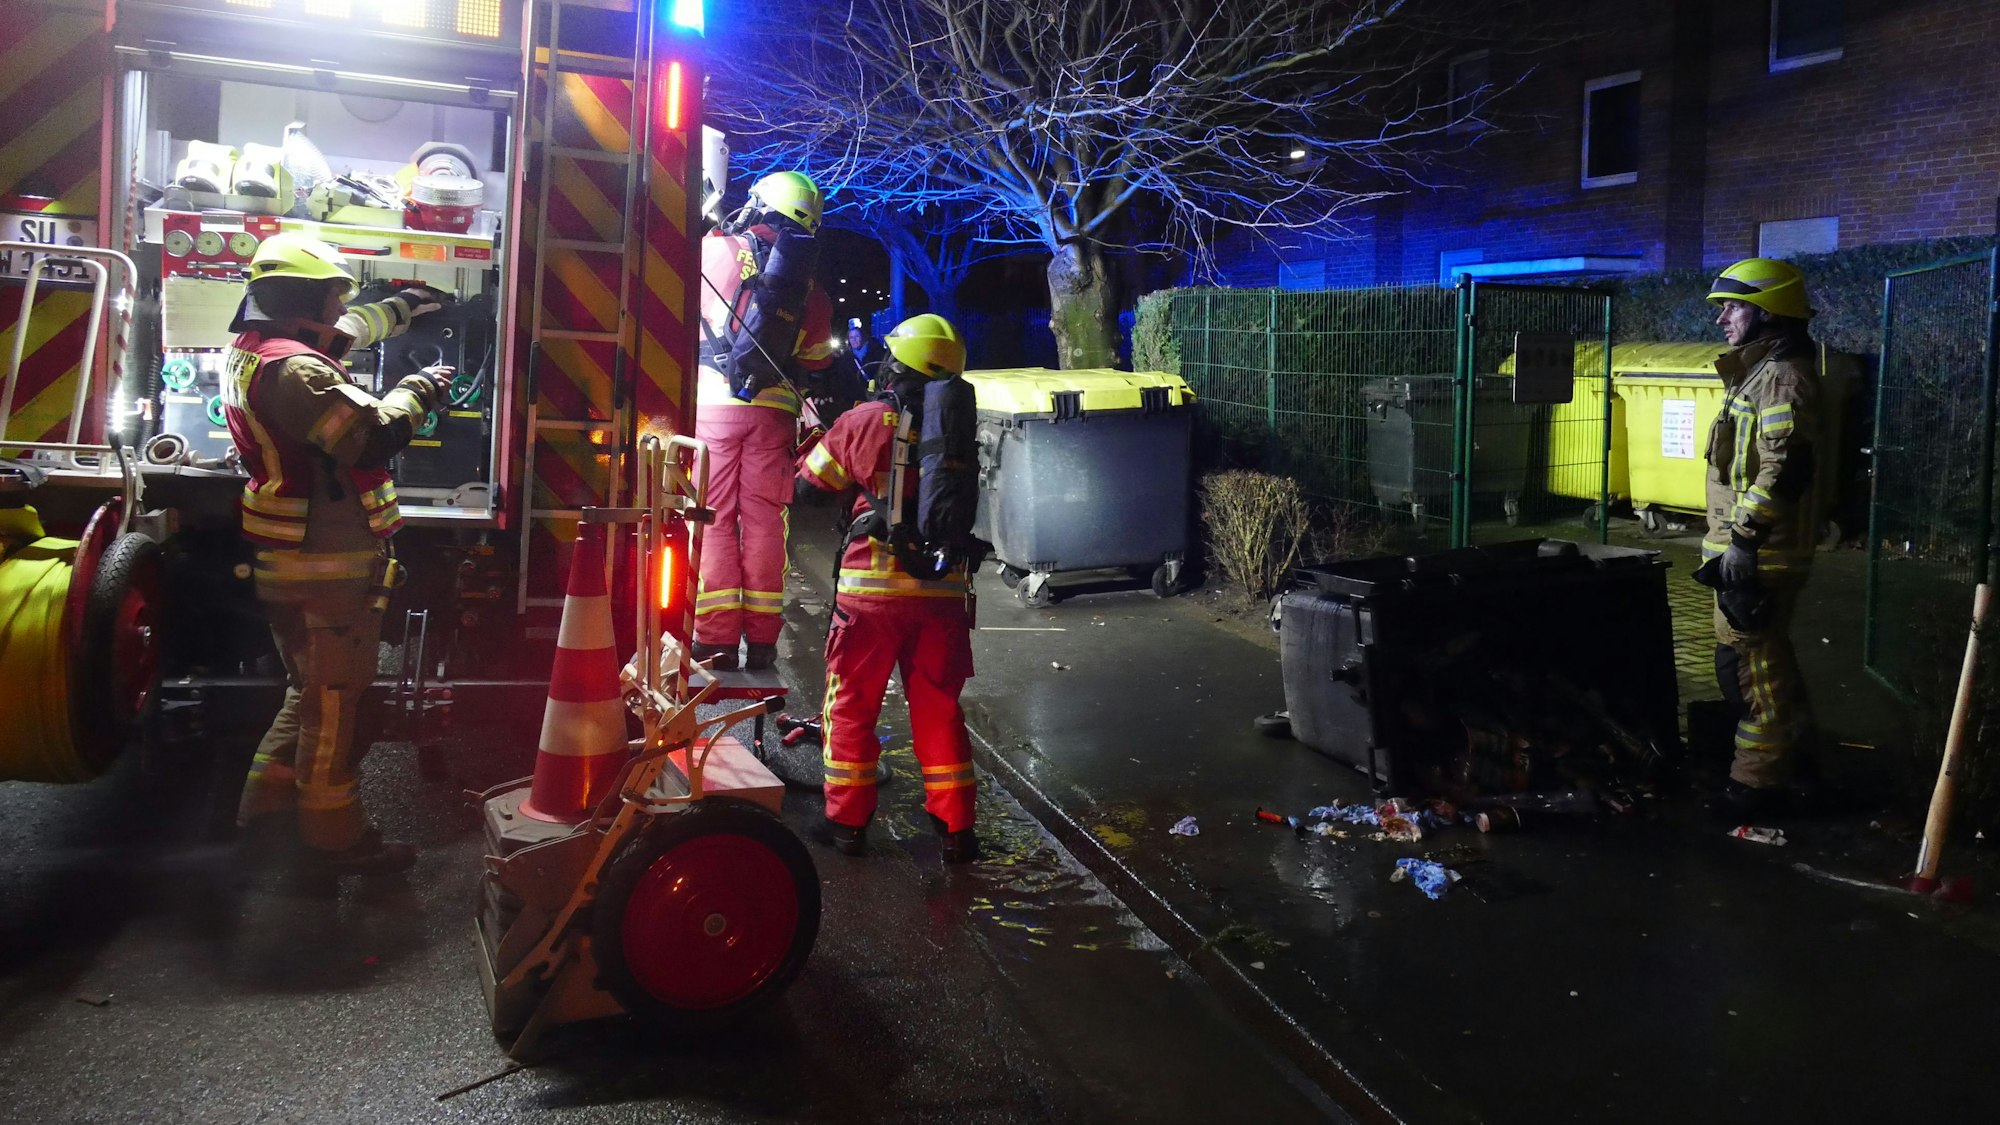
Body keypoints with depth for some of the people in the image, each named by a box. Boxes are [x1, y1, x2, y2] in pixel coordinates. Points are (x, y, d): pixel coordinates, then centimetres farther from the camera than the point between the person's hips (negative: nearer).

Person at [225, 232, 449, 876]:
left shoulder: (252, 351, 12)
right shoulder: (293, 369, -22)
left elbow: (341, 334, 29)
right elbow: (374, 435, -27)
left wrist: (402, 309, 37)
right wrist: (418, 390, -11)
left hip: (287, 565, 11)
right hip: (327, 568, -11)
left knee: (311, 690, 23)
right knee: (333, 700, -1)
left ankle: (266, 803, 31)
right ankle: (333, 839, 8)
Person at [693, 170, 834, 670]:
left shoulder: (718, 250, -3)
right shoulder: (808, 286, 10)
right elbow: (817, 358, 12)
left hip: (713, 403, -3)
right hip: (774, 408, 3)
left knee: (714, 519, 1)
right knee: (763, 520, 8)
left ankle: (717, 638, 1)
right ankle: (761, 638, 11)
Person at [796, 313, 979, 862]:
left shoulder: (865, 422, -8)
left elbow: (809, 484, 2)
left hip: (870, 590, -2)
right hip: (942, 591, 2)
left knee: (852, 705, 12)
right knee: (939, 708, 13)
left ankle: (848, 821, 18)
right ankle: (955, 828, 15)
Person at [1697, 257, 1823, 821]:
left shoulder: (1783, 378, -15)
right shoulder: (1759, 373, 18)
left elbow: (1783, 470, -24)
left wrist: (1742, 540, -24)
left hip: (1759, 552, -11)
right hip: (1751, 547, 11)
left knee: (1751, 662, -5)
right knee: (1763, 654, 20)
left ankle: (1758, 779, 4)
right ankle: (1790, 751, 33)